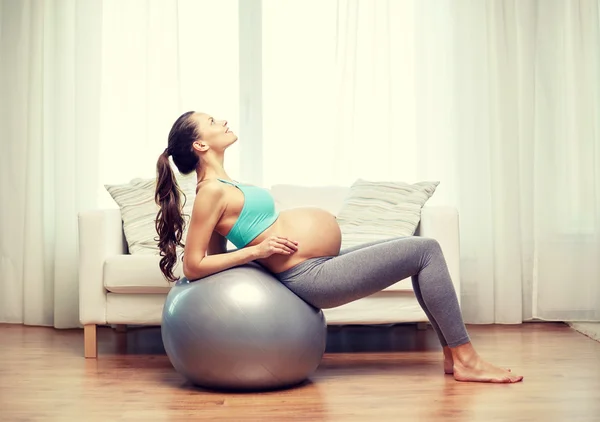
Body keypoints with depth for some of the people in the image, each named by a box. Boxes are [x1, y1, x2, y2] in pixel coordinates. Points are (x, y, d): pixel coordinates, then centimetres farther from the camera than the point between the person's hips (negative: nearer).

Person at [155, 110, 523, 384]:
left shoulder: (222, 187, 14)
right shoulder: (211, 192, -13)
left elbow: (217, 254, 19)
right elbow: (193, 266, -16)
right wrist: (256, 250, -17)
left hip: (325, 264, 10)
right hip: (313, 276, -10)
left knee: (420, 253, 15)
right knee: (426, 250, -8)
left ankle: (452, 353, 16)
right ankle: (466, 359, 0)